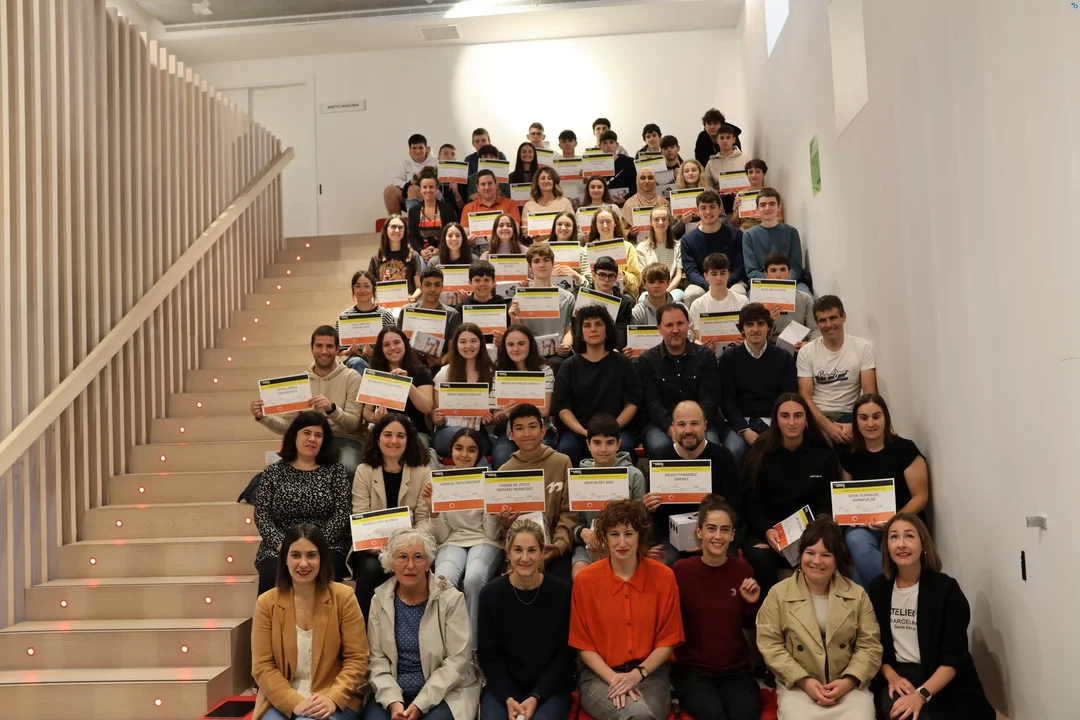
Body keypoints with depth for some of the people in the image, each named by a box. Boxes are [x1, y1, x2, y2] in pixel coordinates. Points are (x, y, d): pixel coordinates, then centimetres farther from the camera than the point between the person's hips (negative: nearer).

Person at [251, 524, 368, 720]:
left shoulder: (343, 596, -2)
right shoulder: (266, 602, 1)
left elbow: (357, 659, -2)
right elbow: (262, 667, -1)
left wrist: (333, 698, -17)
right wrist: (294, 703, -15)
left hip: (335, 701, -1)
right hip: (281, 702, 1)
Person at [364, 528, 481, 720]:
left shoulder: (450, 598, -7)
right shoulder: (380, 599, 1)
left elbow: (457, 660, -11)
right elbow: (376, 659, -1)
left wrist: (421, 704, -17)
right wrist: (392, 701, -16)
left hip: (444, 692, -2)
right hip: (392, 692, 2)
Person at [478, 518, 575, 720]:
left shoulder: (561, 591, -8)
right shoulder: (491, 593, -6)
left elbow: (565, 653, -4)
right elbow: (488, 653, 0)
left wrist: (536, 697, -12)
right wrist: (508, 698, -12)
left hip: (550, 687, -1)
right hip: (502, 686, 1)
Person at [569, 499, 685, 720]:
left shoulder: (663, 576, -3)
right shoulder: (585, 579, -5)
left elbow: (667, 640, 2)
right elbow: (583, 645, 0)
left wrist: (638, 673, -12)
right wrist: (614, 678, -14)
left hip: (650, 673, 1)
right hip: (600, 675, -1)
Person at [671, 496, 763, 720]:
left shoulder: (742, 569, 2)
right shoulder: (682, 570, -7)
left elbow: (750, 626, 14)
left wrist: (753, 603, -7)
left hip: (737, 670, 3)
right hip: (692, 670, -2)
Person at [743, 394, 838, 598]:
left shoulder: (824, 455, 6)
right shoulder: (759, 453, 3)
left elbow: (829, 503, 7)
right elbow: (751, 502, 1)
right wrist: (767, 531, -18)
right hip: (766, 530, 0)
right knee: (760, 558, -34)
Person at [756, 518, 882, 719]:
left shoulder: (857, 594, 7)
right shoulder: (778, 594, 1)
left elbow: (869, 646, 4)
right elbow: (770, 645, -3)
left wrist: (848, 681, -11)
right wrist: (804, 681, -12)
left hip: (849, 686, 2)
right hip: (797, 686, -1)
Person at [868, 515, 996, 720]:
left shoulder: (946, 588, -7)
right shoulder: (878, 588, 4)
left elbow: (954, 656, -13)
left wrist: (921, 694, -26)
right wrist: (891, 676, -10)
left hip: (942, 682, -1)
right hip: (897, 675, 2)